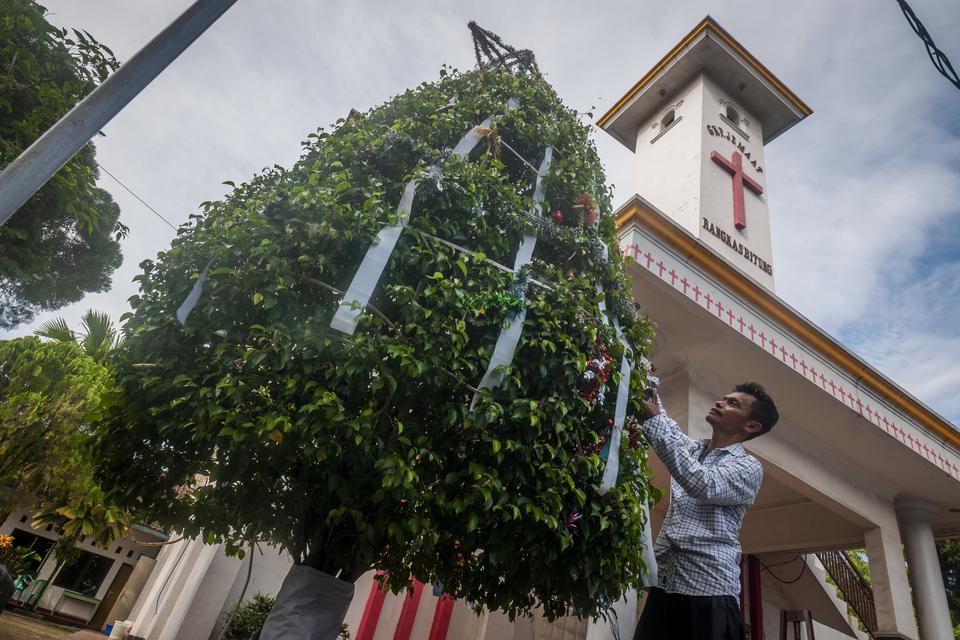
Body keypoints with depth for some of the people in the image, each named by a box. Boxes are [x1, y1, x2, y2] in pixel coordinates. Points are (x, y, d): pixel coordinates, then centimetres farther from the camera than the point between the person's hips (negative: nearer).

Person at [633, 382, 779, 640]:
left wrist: (654, 422, -23)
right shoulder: (690, 448, 17)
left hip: (709, 587, -5)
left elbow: (703, 484, -20)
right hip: (664, 582, 5)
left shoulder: (749, 467, -2)